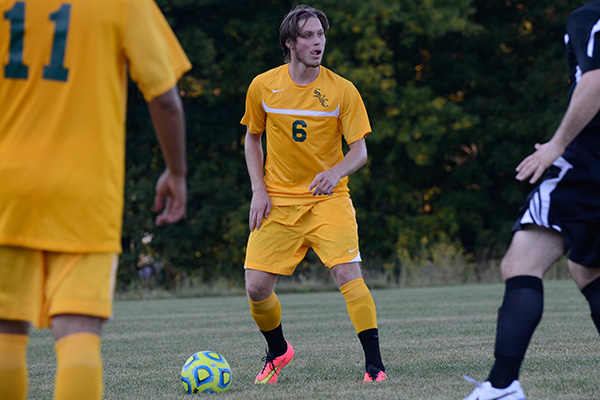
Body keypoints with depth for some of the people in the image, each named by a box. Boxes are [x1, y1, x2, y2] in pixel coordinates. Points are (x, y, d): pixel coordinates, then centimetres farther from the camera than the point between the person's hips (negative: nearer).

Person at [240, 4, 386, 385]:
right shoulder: (263, 87, -1)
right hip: (278, 200, 2)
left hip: (327, 197, -2)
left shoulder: (342, 90, -6)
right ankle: (278, 352, 25)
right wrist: (259, 191, 2)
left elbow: (360, 150, -4)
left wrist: (336, 172, -26)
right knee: (257, 286, -5)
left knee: (348, 273, -21)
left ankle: (375, 365, -12)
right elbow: (253, 139, 13)